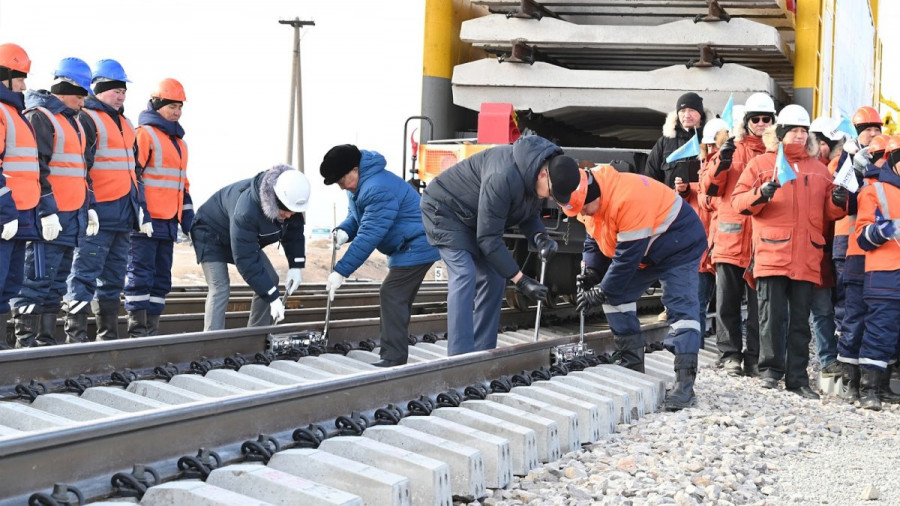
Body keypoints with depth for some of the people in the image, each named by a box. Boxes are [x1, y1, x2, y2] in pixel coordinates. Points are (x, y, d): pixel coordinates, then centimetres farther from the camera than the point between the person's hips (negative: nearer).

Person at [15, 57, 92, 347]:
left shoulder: (73, 121, 21)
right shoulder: (40, 117, -8)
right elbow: (36, 168, -15)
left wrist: (87, 207, 20)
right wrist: (47, 210, -19)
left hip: (71, 216, 9)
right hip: (49, 216, -9)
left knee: (58, 281, 11)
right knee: (39, 278, -9)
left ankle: (46, 339, 16)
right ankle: (26, 341, -7)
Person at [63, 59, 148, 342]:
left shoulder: (124, 124, 22)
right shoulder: (86, 118, -5)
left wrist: (141, 210, 23)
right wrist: (86, 207, -20)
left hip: (123, 214, 9)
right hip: (99, 213, -9)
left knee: (114, 277, 12)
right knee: (85, 274, -10)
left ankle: (108, 336, 18)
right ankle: (75, 337, -11)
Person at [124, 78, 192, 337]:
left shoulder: (178, 141, 21)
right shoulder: (145, 133, -6)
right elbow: (131, 175, -13)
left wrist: (187, 216, 21)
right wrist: (138, 214, -19)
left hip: (167, 222, 9)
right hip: (145, 221, -9)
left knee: (161, 278, 10)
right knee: (140, 275, -7)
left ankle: (152, 330, 15)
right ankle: (137, 332, -6)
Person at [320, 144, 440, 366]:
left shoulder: (379, 190, -28)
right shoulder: (359, 187, 7)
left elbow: (369, 236, -29)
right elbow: (355, 217, 18)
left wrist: (340, 272, -26)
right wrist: (344, 232, -9)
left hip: (417, 246, -12)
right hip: (405, 247, 12)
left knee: (392, 295, -15)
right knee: (398, 299, 14)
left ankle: (394, 358, -15)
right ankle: (395, 356, 20)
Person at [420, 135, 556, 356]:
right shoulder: (504, 178, -39)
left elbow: (530, 215, 4)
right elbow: (488, 238, -34)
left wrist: (541, 237, -21)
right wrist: (521, 280, -31)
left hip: (472, 217, 9)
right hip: (445, 208, -9)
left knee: (493, 278, 3)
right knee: (464, 275, -22)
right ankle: (460, 358, -25)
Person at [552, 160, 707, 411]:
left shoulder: (628, 198, -38)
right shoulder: (586, 199, -10)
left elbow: (628, 256, -33)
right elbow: (593, 233, 10)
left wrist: (601, 292, -26)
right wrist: (589, 268, -5)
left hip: (679, 245, -9)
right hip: (645, 252, 9)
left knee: (680, 307, -18)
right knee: (617, 298, 5)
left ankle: (685, 382, -21)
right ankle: (632, 368, 12)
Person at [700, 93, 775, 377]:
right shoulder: (734, 149, 8)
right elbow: (710, 188, 2)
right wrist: (722, 164, -15)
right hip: (731, 237, 1)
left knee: (759, 303, 1)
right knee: (727, 301, 4)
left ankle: (754, 358, 8)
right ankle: (730, 354, 12)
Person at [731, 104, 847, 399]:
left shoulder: (818, 170, 17)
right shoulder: (761, 164, 7)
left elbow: (829, 213, 18)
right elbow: (738, 201, 0)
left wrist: (838, 203, -4)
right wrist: (760, 195, -19)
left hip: (807, 258, 3)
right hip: (772, 254, -3)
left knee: (800, 320, 5)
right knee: (772, 316, -4)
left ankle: (797, 378, 8)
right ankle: (770, 371, 6)